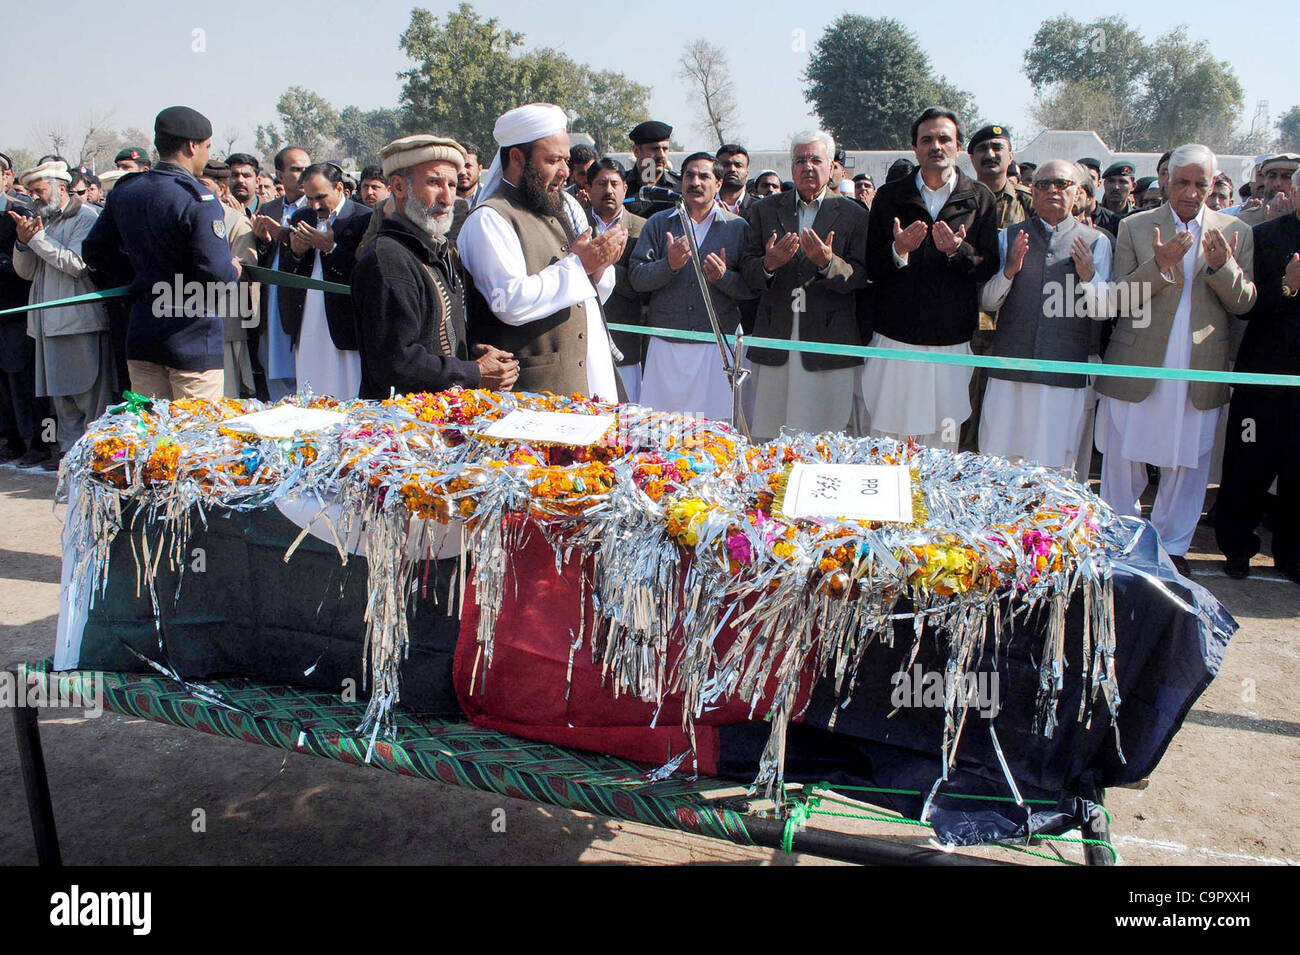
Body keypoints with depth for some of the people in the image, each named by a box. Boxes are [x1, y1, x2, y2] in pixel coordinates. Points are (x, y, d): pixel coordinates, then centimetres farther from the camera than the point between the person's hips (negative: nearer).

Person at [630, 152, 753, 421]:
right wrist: (669, 265, -16)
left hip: (718, 345, -1)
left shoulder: (737, 227, 7)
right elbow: (636, 278, 0)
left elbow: (751, 288, 3)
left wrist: (723, 277, -15)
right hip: (666, 345, 1)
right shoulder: (658, 224, 9)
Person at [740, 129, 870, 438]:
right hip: (774, 341, 2)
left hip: (828, 342, -2)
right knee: (767, 436, 4)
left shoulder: (854, 215, 6)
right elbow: (747, 270, 8)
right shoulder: (765, 210, 12)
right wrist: (768, 264, -15)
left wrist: (828, 263, -20)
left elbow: (861, 277, -1)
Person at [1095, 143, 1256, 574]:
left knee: (1187, 465, 8)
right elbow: (1120, 299, -4)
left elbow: (1243, 303, 4)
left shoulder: (1236, 233, 8)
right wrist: (1160, 265, -19)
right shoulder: (1134, 227, 2)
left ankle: (1172, 546, 24)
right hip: (1136, 367, -1)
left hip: (1199, 374, 2)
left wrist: (1222, 267, -14)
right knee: (1122, 461, 7)